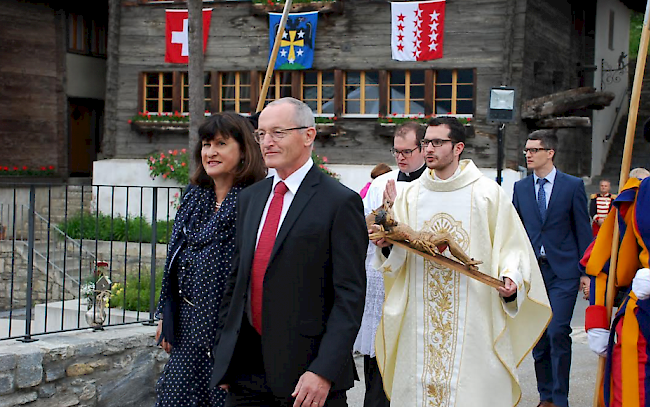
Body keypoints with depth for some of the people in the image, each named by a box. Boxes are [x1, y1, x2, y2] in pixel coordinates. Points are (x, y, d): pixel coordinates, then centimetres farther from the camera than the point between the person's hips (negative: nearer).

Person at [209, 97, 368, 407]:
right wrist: (223, 353, 11)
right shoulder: (250, 198, 12)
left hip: (306, 367, -5)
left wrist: (324, 371, -18)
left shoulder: (341, 202, -8)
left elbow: (350, 295, -12)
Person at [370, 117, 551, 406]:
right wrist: (386, 241, -11)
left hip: (473, 320, -3)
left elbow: (511, 246, 0)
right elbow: (396, 258, 11)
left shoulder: (488, 193, 0)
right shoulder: (410, 194, 10)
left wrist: (511, 278, -18)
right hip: (420, 322, 3)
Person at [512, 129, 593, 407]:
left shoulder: (573, 186, 0)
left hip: (563, 272, -4)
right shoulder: (520, 187, 9)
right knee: (538, 336, 8)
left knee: (558, 332, -12)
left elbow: (583, 231, 1)